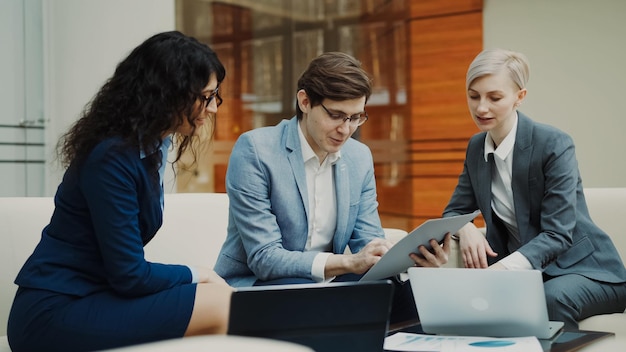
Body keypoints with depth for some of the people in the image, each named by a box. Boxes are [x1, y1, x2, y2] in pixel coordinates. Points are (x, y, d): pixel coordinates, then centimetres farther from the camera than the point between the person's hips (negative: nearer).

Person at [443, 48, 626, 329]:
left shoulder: (554, 145, -17)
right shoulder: (477, 147, 3)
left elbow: (558, 234, -22)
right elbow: (455, 211, 9)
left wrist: (508, 266, -39)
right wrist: (465, 229, -16)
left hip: (581, 268, -4)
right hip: (521, 271, 4)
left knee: (551, 298, -36)